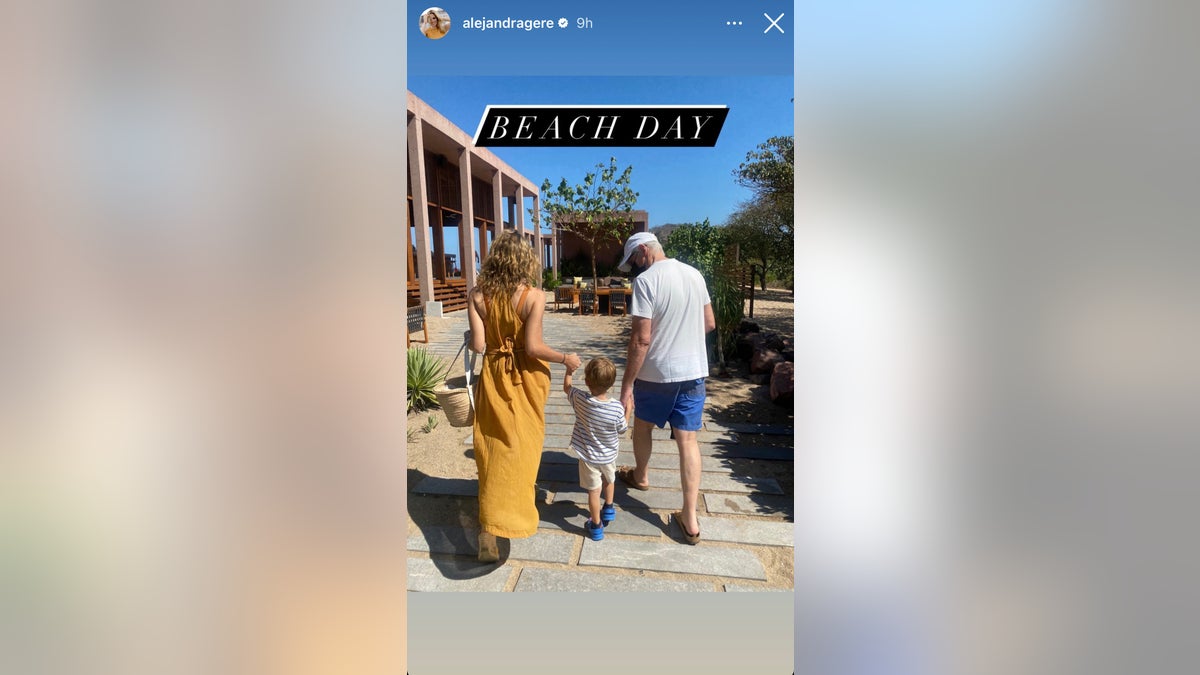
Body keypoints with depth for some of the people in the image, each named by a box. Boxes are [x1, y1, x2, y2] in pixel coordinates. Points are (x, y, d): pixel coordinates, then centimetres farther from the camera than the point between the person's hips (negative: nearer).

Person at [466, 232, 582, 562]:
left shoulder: (478, 296, -8)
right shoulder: (534, 296, -15)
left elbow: (477, 345, -10)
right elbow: (532, 346, -18)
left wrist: (471, 338, 13)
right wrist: (565, 358, -4)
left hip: (494, 376, 2)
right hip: (526, 378, -1)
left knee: (494, 447, 8)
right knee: (523, 446, 17)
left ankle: (489, 529, 2)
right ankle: (516, 506, 37)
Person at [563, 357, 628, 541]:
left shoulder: (579, 400, -23)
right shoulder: (617, 408, -25)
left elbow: (566, 387, -1)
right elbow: (622, 429, -6)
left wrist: (569, 370, 13)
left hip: (588, 456, -1)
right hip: (609, 455, 1)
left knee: (594, 490, 12)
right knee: (609, 480, 30)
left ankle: (596, 525, 23)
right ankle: (608, 508, 48)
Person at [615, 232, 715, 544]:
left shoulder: (646, 280, -16)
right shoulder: (694, 274, 5)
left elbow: (642, 338, -20)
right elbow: (710, 323, 12)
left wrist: (626, 385, -15)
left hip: (656, 373, -5)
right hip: (694, 371, 5)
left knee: (642, 425, 22)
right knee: (687, 439, 6)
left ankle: (640, 477, 46)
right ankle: (690, 519, 7)